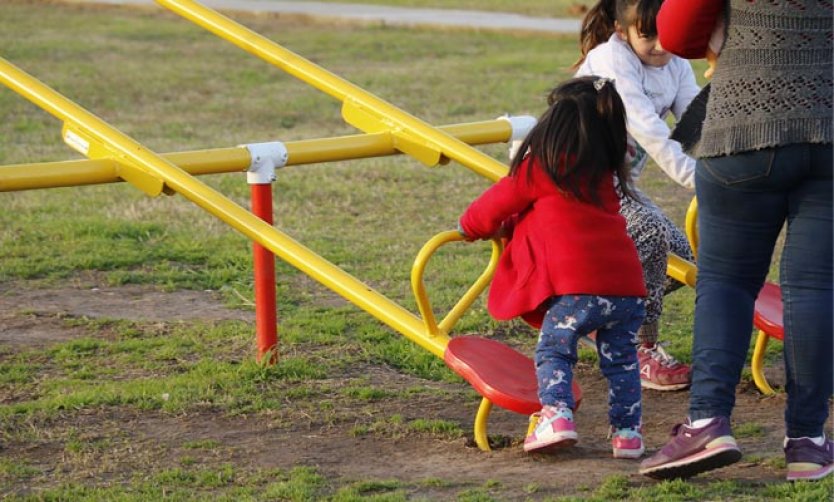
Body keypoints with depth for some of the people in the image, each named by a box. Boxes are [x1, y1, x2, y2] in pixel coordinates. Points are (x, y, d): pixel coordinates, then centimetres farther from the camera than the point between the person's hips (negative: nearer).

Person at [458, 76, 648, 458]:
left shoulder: (542, 165, 2)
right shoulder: (608, 174, 23)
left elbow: (500, 202, 13)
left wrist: (471, 226, 33)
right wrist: (511, 227, 43)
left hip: (576, 286, -5)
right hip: (627, 284, 5)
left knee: (554, 350, 7)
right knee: (620, 358, 17)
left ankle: (557, 415, -11)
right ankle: (626, 431, 13)